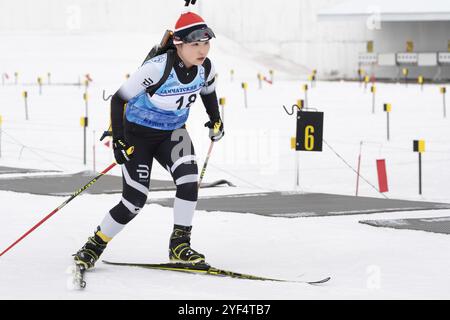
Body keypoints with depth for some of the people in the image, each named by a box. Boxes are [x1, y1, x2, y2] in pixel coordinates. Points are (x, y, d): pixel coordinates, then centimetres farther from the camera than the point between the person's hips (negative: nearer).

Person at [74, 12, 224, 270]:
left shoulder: (206, 67, -12)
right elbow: (119, 100, -21)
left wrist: (216, 120, 15)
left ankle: (180, 245, -13)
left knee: (188, 177, -24)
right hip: (138, 133, -4)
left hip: (172, 133, 4)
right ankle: (94, 247, 13)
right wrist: (119, 140, -23)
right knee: (135, 201, -8)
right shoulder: (157, 68, -30)